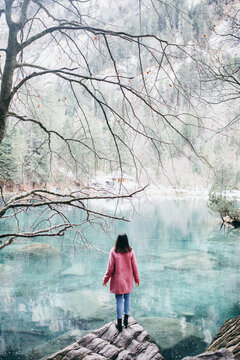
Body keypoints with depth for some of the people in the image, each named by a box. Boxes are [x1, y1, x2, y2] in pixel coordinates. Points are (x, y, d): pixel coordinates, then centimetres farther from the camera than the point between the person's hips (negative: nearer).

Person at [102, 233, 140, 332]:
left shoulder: (113, 252, -15)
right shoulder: (131, 252, -9)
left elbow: (110, 268, -9)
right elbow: (134, 267, -1)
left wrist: (105, 279, 3)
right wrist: (137, 279, 12)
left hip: (118, 281, -2)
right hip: (128, 281, 2)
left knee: (119, 301, 6)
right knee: (127, 299, 18)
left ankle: (119, 323, 13)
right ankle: (126, 320, 27)